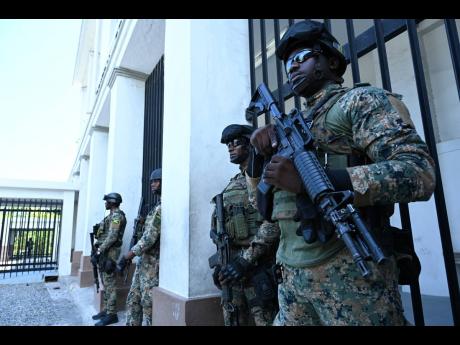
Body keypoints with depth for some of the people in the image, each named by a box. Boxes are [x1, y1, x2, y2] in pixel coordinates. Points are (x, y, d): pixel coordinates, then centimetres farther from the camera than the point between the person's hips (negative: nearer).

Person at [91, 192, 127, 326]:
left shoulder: (116, 215, -13)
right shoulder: (112, 216, 19)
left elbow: (112, 237, -21)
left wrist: (99, 250, -20)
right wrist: (99, 250, 17)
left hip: (109, 252, -10)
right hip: (105, 252, 10)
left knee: (109, 284, -6)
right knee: (105, 283, 14)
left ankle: (111, 314, 0)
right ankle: (105, 310, 22)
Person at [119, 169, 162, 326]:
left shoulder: (162, 208, -17)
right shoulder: (157, 206, 15)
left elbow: (149, 238, -23)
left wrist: (126, 257, -15)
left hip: (152, 263, -9)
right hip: (143, 261, 9)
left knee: (149, 304, 1)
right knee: (133, 300, 16)